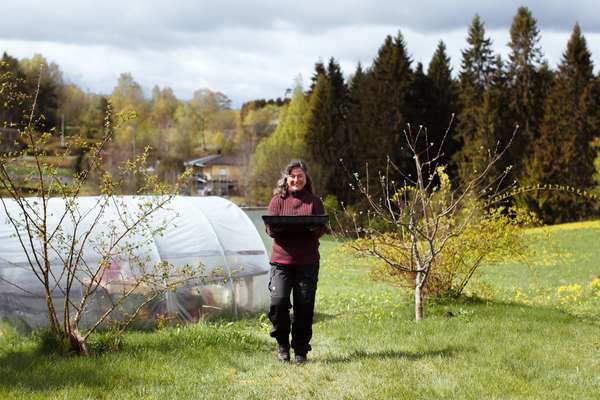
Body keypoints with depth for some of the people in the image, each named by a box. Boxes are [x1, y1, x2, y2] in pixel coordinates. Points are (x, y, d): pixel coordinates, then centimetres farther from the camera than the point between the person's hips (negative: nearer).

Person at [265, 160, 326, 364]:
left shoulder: (314, 202, 10)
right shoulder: (278, 200, 9)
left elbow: (322, 229, 5)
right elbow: (270, 228, 4)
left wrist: (313, 227, -18)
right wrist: (278, 226, -19)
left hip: (307, 262, 1)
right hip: (281, 260, -1)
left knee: (304, 307, 1)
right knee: (278, 300, -16)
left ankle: (301, 350, 14)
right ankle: (282, 343, 6)